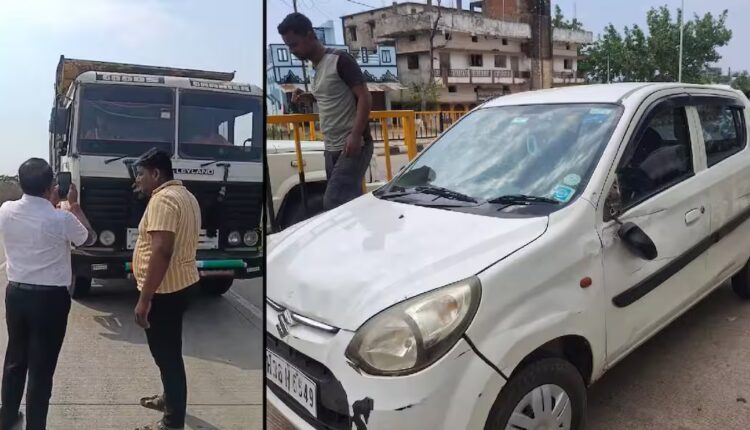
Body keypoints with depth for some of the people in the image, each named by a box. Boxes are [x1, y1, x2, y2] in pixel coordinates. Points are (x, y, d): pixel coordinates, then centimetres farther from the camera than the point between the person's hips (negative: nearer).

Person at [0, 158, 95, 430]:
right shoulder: (61, 218, -18)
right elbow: (89, 239, 3)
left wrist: (49, 204, 21)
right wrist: (74, 206, 10)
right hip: (50, 297, -5)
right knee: (42, 366, 4)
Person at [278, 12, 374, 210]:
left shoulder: (340, 60, -10)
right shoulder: (315, 67, 14)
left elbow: (364, 97, -15)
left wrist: (356, 135, -26)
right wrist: (307, 97, 9)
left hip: (352, 146, -8)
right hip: (332, 148, 8)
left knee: (333, 203, -14)